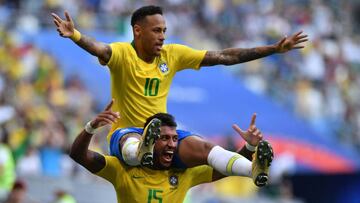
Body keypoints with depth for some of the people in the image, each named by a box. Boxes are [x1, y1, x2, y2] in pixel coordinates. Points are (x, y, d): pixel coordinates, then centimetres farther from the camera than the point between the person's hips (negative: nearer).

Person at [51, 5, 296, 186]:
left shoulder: (173, 54, 5)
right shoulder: (122, 53, -9)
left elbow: (224, 57, 6)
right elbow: (99, 48, -33)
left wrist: (274, 49, 3)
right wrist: (74, 35, -57)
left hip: (162, 133, 4)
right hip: (127, 132, -4)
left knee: (202, 147, -24)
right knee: (133, 143, -41)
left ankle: (256, 170, -40)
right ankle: (141, 152, -75)